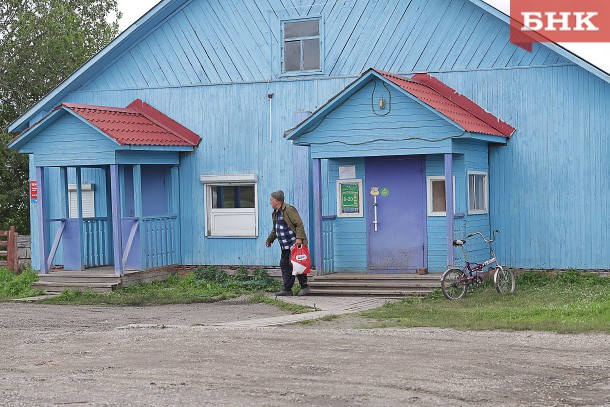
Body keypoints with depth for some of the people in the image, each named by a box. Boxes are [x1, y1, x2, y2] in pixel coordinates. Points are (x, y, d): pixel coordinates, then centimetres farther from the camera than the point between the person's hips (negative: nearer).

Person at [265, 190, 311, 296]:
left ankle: (304, 286, 2)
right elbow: (275, 229, 31)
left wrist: (299, 238, -26)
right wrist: (269, 239, 34)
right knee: (284, 265, 7)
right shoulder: (275, 213, 17)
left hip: (294, 244, -10)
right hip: (285, 246, 10)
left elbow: (299, 224, -18)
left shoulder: (289, 210, -13)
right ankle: (287, 289, 11)